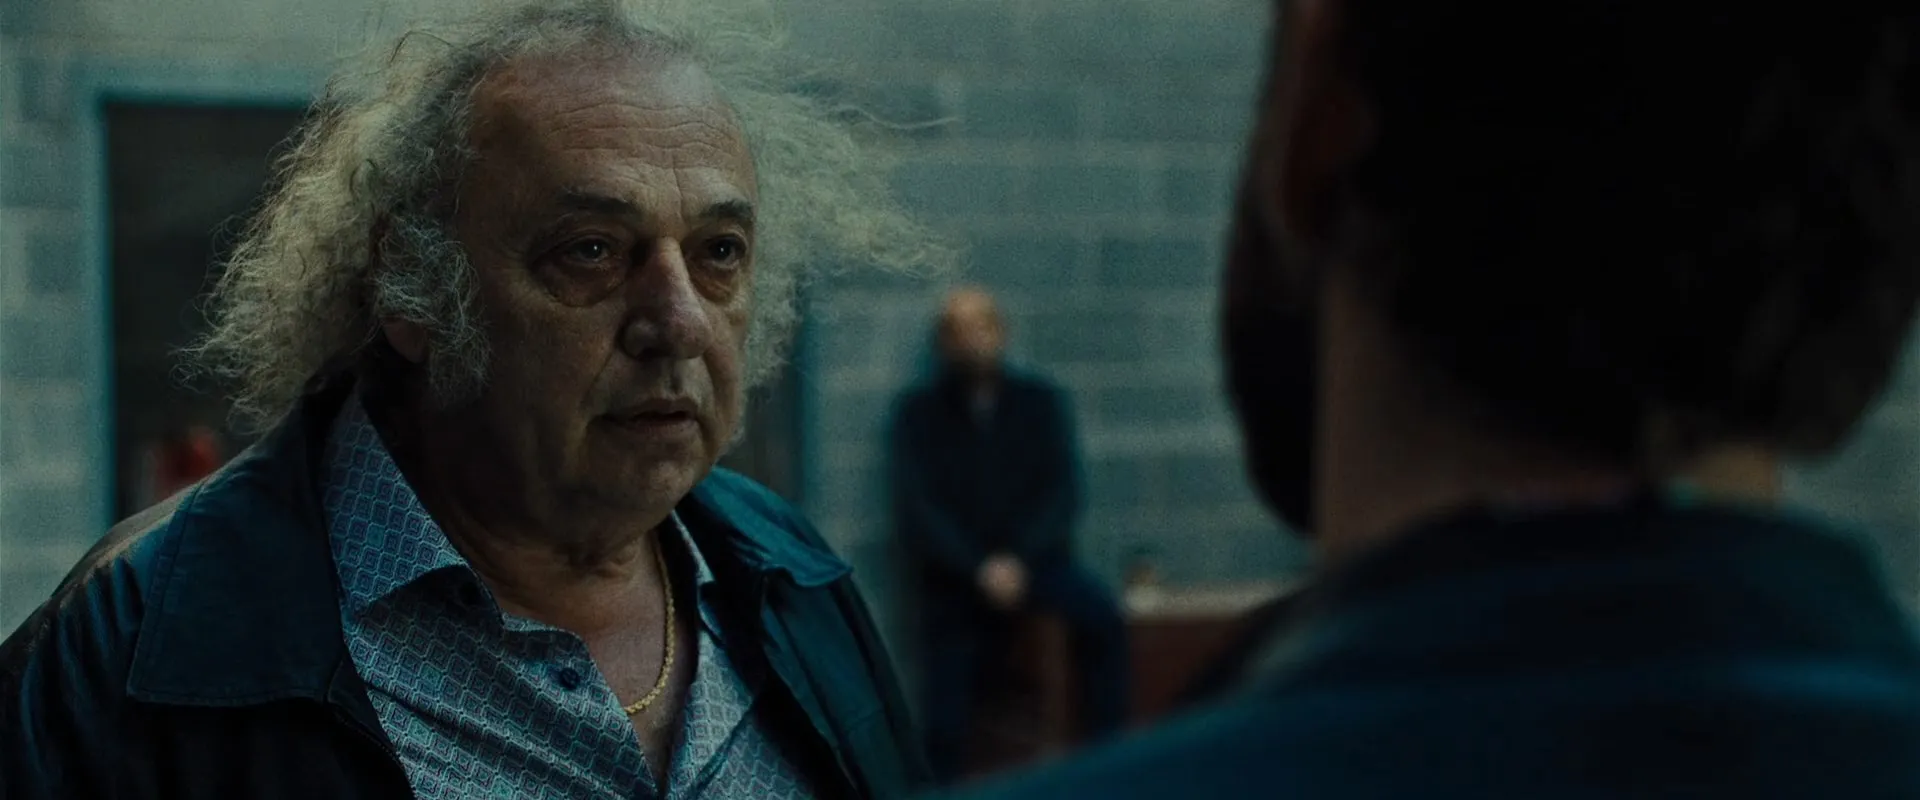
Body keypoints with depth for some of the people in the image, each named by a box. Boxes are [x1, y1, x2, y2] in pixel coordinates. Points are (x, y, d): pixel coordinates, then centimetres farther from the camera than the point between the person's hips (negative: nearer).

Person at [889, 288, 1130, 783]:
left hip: (1034, 562, 0)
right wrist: (980, 569, -20)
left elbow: (1063, 493, -3)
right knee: (943, 726, -11)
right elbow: (915, 509, -7)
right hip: (956, 578, 0)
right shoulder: (918, 412, 2)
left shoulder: (1041, 402, 6)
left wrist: (1020, 560, -19)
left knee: (1101, 616, -28)